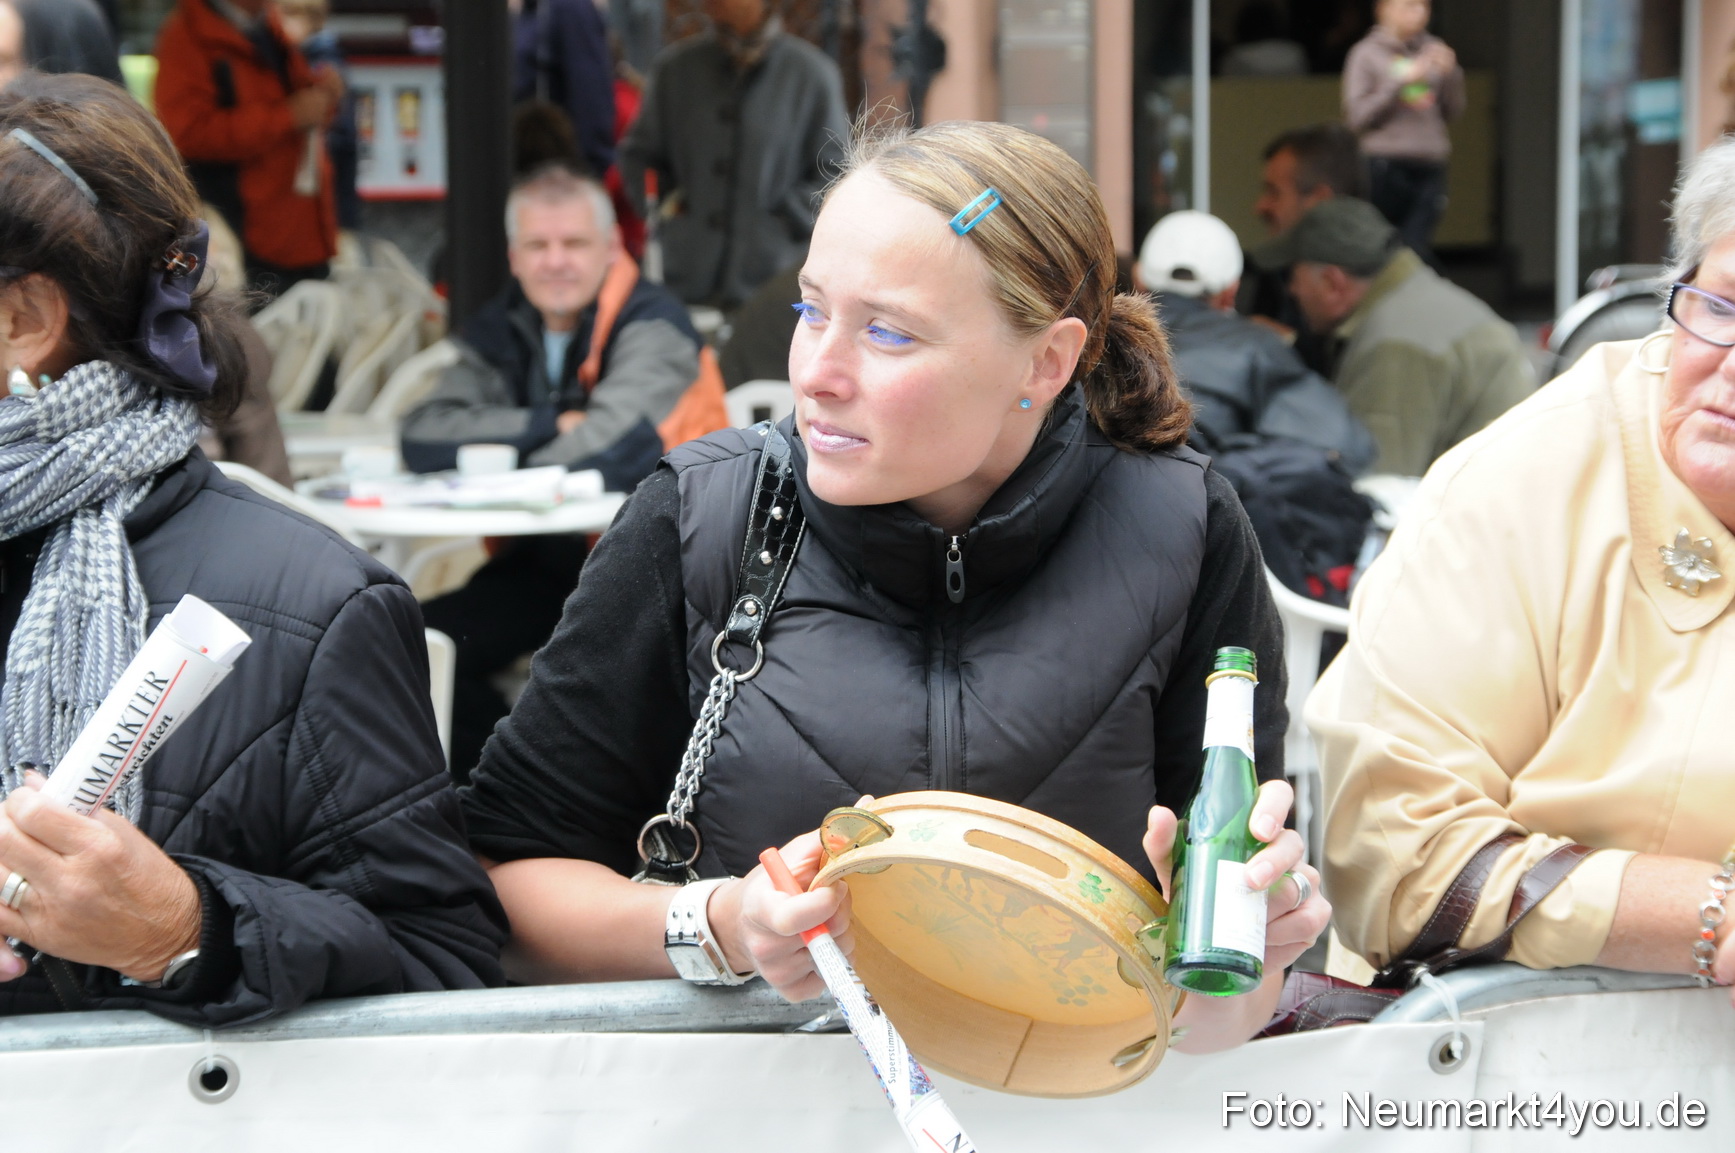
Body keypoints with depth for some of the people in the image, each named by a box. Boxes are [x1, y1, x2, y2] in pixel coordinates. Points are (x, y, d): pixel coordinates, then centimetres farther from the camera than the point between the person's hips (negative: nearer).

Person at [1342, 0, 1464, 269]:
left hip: (1429, 167, 2)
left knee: (1415, 246, -8)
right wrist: (1402, 80, -14)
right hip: (1386, 165, -2)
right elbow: (1356, 116, -8)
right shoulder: (1366, 54, 0)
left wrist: (1450, 73, -7)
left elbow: (1454, 112, 11)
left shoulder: (1433, 49, 8)